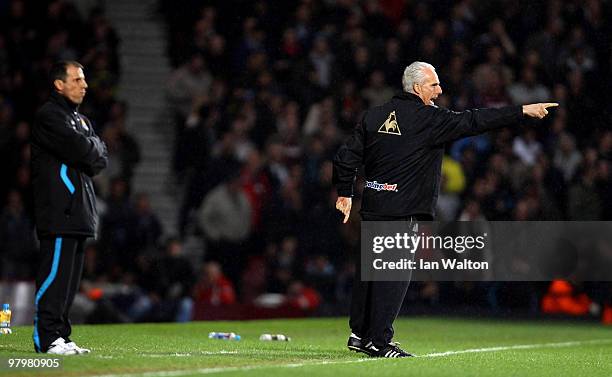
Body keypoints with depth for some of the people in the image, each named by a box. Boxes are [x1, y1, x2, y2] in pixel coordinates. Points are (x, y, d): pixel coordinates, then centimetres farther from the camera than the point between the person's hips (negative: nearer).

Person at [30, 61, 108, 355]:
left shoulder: (81, 120, 23)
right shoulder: (49, 115, -6)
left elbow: (101, 159, 13)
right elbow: (79, 149, -18)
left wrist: (86, 150, -4)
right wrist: (92, 147, 1)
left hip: (79, 209, 9)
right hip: (58, 211, -9)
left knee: (70, 277, 9)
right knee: (55, 273, -11)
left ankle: (60, 336, 13)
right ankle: (47, 338, -11)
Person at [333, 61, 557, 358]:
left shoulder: (374, 116, 10)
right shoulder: (429, 119, -8)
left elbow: (346, 156, 10)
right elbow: (472, 121, -10)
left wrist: (345, 192, 21)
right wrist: (522, 111, -8)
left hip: (372, 203, 7)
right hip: (403, 210, -7)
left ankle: (359, 333, 20)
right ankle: (378, 341, -5)